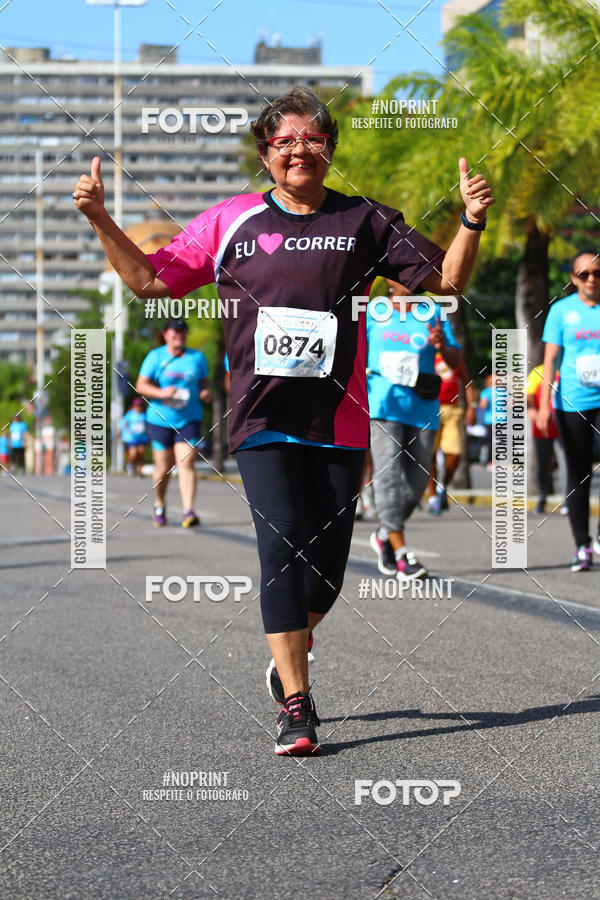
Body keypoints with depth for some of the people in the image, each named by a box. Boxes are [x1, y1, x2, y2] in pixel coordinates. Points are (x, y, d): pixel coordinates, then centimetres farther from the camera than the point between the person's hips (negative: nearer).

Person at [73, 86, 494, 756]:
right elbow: (149, 280, 13)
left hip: (340, 420, 1)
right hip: (264, 419, -1)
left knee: (327, 564, 3)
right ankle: (294, 706, -10)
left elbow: (446, 279, 9)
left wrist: (471, 223, -8)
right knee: (282, 550, -14)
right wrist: (100, 220, 3)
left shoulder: (363, 221, 8)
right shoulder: (230, 221, 8)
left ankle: (289, 660, 33)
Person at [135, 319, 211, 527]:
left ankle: (188, 511, -22)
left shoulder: (197, 357, 9)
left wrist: (205, 393, -5)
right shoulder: (156, 357, 2)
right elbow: (141, 385, -2)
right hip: (160, 419, -1)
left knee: (185, 463, -14)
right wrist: (161, 393, -19)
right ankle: (159, 505, 31)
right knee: (163, 467, 5)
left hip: (189, 419, 1)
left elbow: (204, 383, 18)